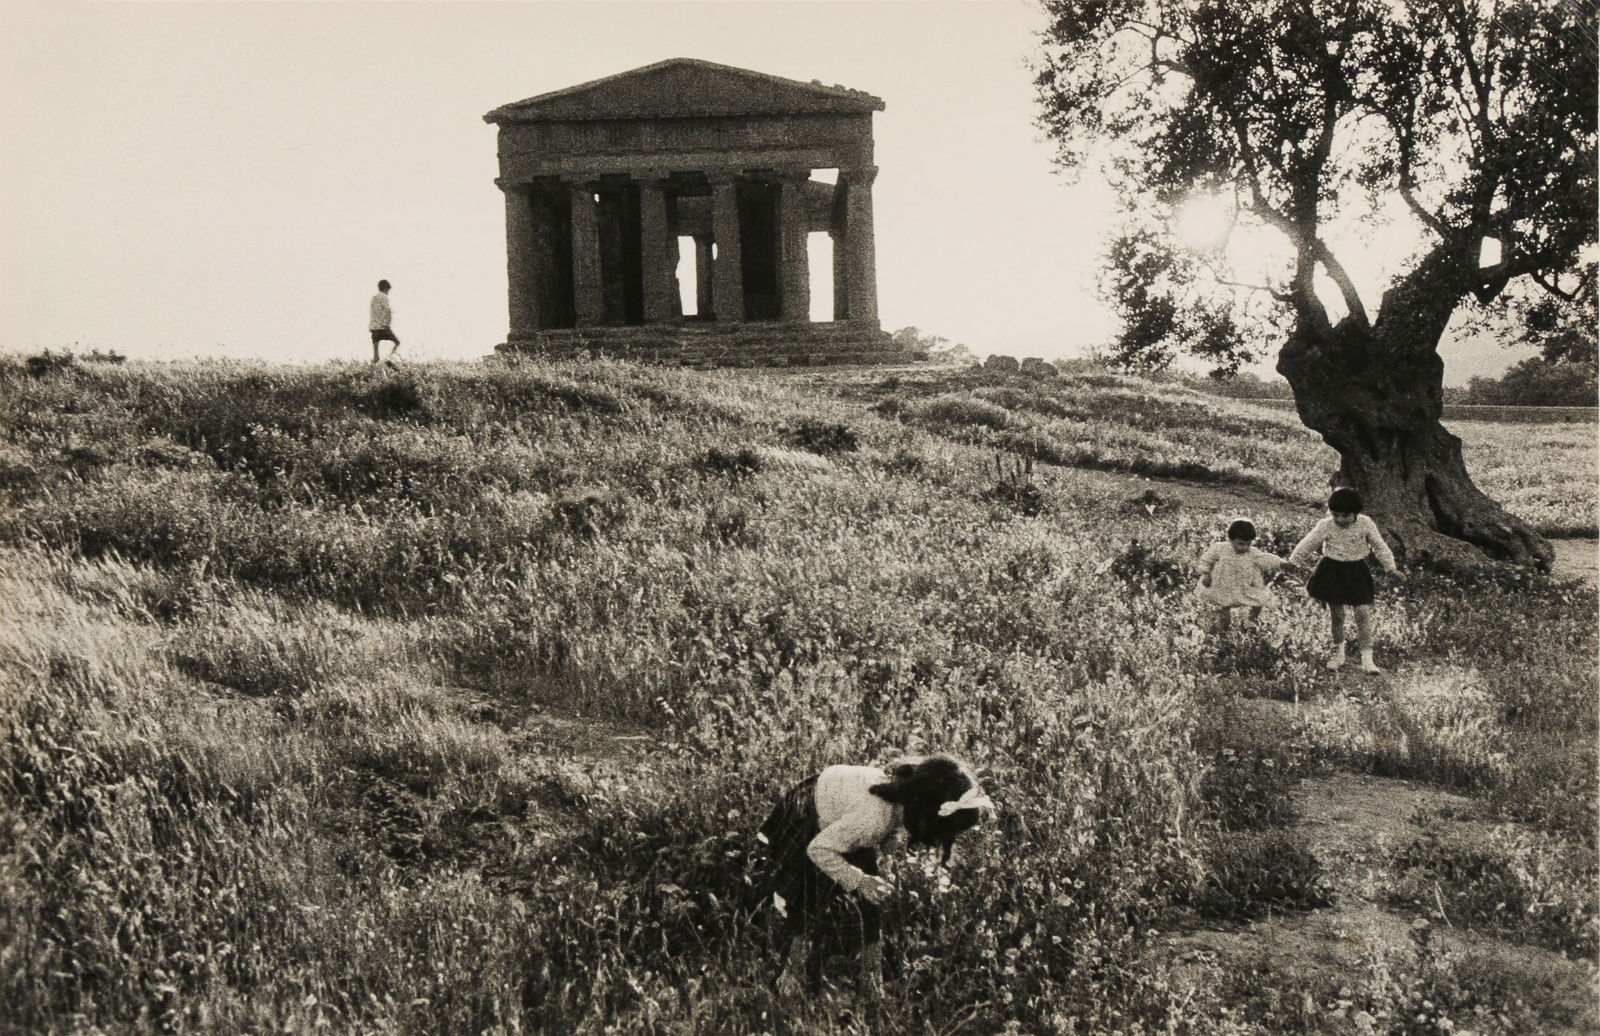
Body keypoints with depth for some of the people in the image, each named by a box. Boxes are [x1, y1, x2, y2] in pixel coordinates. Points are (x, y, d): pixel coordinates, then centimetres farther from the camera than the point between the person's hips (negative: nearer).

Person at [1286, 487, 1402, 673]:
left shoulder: (1366, 524, -8)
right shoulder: (1325, 526, -10)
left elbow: (1380, 546, 2)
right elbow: (1308, 545, -4)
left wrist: (1390, 567, 0)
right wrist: (1292, 563, -4)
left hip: (1357, 572, 0)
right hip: (1332, 572, 0)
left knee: (1363, 613, -7)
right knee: (1336, 615, 8)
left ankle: (1367, 659, -1)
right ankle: (1338, 653, 29)